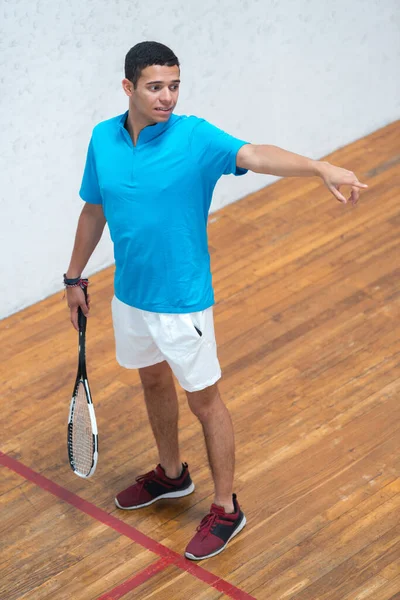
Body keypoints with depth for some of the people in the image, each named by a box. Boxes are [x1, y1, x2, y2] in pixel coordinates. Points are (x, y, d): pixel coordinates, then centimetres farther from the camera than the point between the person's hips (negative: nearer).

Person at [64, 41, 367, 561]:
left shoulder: (194, 137, -20)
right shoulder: (103, 139, -4)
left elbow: (255, 156, -37)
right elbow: (93, 210, 10)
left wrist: (322, 168, -54)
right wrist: (75, 278, 16)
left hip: (182, 301, -6)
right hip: (129, 295, 6)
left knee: (204, 401, 6)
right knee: (153, 381, 25)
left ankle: (226, 509, 21)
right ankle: (171, 474, 48)